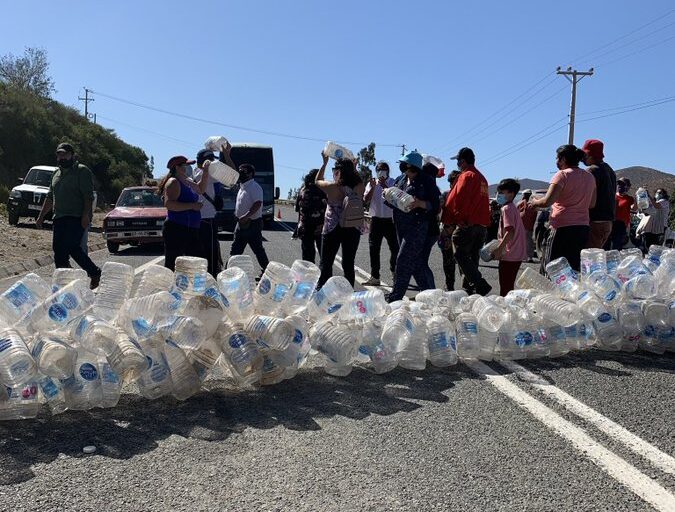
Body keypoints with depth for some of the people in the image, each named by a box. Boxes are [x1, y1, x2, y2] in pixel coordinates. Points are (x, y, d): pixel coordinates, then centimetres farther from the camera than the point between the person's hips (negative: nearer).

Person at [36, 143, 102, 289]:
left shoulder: (82, 171, -3)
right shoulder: (56, 174, 22)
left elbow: (88, 196, -12)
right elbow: (50, 197, 28)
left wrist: (86, 215, -22)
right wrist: (41, 216, 23)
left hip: (76, 218, -8)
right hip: (59, 218, 8)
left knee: (72, 248, -18)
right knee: (58, 249, 2)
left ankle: (94, 273, -4)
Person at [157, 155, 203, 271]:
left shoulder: (187, 182, 17)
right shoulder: (173, 182, -10)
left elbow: (201, 189, 36)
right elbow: (169, 204, -24)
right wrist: (192, 206, -22)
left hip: (191, 231, 10)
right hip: (176, 230, -10)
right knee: (172, 266, -7)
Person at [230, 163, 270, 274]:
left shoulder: (254, 187, -14)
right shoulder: (242, 187, 15)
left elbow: (258, 204, -26)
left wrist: (246, 216, -32)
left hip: (252, 224, -9)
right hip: (242, 223, 10)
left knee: (258, 249, -1)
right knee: (235, 250, 11)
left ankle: (266, 271, 9)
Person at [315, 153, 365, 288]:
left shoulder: (332, 187, -14)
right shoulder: (359, 187, -7)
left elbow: (317, 180, 7)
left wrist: (324, 162, 14)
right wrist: (353, 167, 19)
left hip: (332, 230, -3)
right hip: (353, 230, 3)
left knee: (325, 264, 9)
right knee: (348, 264, 11)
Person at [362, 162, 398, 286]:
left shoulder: (393, 183, 2)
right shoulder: (372, 184, 9)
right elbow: (366, 199, -3)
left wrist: (385, 186, -22)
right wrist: (373, 187, -16)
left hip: (390, 220, -2)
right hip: (376, 219, 2)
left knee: (395, 248, 5)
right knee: (374, 249, 0)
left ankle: (395, 271, 28)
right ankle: (375, 277, 5)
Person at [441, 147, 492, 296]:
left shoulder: (467, 176, -7)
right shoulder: (482, 178, 21)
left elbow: (455, 200, -13)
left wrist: (448, 222, -7)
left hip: (466, 224, -9)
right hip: (482, 224, 9)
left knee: (461, 256, -5)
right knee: (472, 257, 12)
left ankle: (481, 286, -15)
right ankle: (469, 287, 14)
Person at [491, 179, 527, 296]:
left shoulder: (506, 208, -13)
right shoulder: (514, 208, 16)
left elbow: (510, 232, -24)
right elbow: (524, 232, 20)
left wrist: (499, 249, -21)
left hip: (509, 255, -10)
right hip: (517, 255, 10)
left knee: (505, 287, -4)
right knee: (509, 285, 18)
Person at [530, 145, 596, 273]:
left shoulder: (562, 175, -9)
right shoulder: (590, 177, 12)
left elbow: (547, 202, -16)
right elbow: (592, 204, 17)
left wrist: (534, 202, 2)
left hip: (563, 227, -7)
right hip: (583, 228, 7)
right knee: (575, 270, 11)